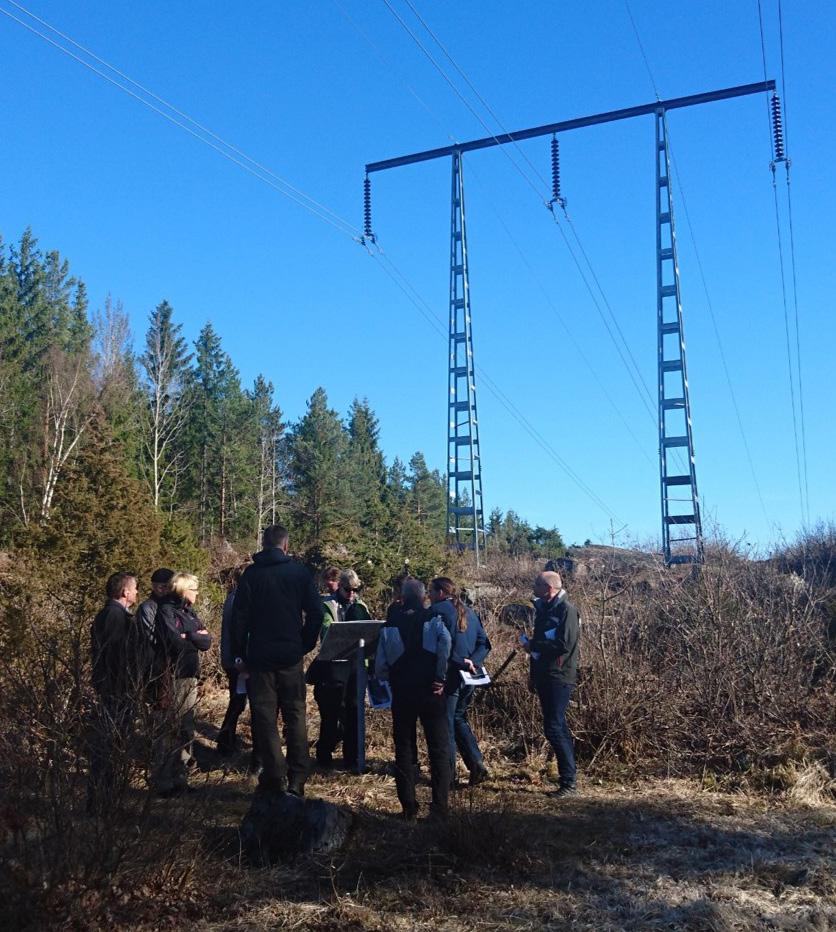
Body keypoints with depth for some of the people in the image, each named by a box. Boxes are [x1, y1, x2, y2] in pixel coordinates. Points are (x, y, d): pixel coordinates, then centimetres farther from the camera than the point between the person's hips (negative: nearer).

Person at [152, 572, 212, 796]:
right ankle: (164, 783, 3)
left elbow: (207, 641, 6)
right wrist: (196, 638, -3)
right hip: (172, 678, -8)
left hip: (190, 677, 8)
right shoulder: (166, 611, -9)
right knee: (168, 732, -4)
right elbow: (175, 643, -20)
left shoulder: (190, 612, 15)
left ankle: (180, 778, 23)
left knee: (186, 731, 13)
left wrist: (187, 636, -11)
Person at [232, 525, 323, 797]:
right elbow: (315, 612, -2)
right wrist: (305, 645, 8)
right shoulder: (300, 573, 1)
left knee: (264, 718, 5)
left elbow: (239, 617, -3)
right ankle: (297, 781, 10)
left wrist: (239, 654, 3)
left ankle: (275, 779, 4)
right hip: (291, 656, 1)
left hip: (260, 657, -1)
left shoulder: (251, 574, -1)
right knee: (295, 716, 10)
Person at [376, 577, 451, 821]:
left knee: (403, 749, 12)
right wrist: (441, 677, -15)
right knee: (439, 749, 6)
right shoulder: (434, 619, 0)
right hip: (430, 692, -1)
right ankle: (439, 808, 1)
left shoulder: (390, 625, 5)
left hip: (401, 693, 1)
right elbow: (445, 641, -22)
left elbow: (380, 668, 0)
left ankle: (409, 808, 13)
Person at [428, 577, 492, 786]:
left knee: (445, 724, 4)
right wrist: (472, 662, -6)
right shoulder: (469, 612, 13)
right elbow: (484, 644, 7)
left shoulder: (436, 611, -8)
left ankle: (448, 773, 9)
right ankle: (477, 765, 10)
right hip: (468, 676, 7)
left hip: (448, 675, -7)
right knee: (459, 719, 19)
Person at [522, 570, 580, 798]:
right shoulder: (543, 608, 13)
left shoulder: (567, 610, -13)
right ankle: (569, 773, 25)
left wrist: (533, 645, -14)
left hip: (559, 677, -9)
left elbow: (565, 644, -22)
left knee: (553, 728, -11)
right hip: (543, 675, 9)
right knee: (558, 727, 15)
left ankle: (569, 781, -3)